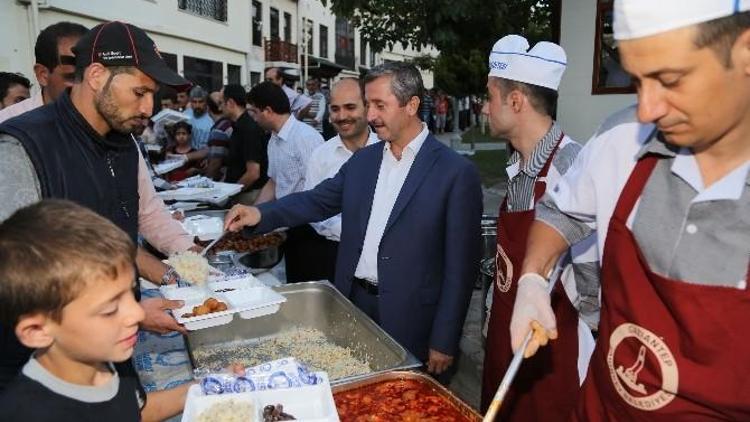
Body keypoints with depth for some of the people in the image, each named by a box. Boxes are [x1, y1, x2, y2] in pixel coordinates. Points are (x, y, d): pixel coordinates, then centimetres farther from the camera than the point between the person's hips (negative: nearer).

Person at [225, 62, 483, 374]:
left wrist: (444, 342, -11)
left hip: (408, 321, -5)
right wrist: (260, 214, -5)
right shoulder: (363, 160, 5)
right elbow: (319, 200, 12)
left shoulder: (457, 172, -14)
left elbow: (461, 265, -12)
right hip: (353, 302, 5)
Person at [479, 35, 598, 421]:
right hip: (504, 346, 7)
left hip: (551, 360, -7)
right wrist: (495, 326, 12)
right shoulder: (517, 167, 2)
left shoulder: (572, 168, -24)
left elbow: (594, 282, -25)